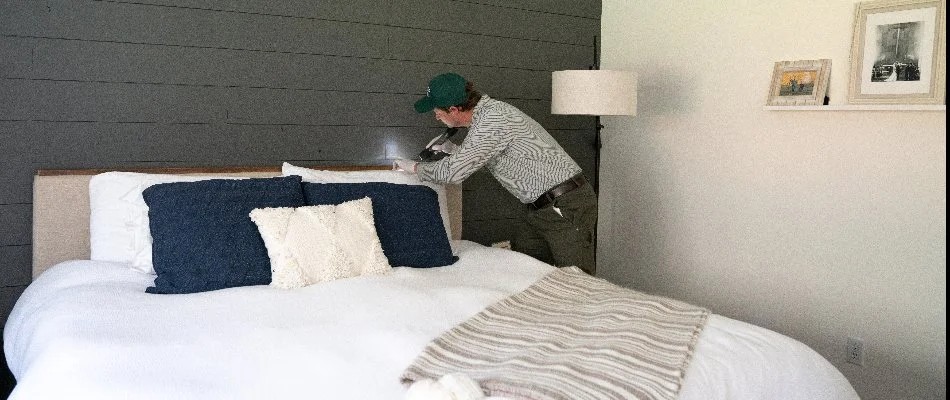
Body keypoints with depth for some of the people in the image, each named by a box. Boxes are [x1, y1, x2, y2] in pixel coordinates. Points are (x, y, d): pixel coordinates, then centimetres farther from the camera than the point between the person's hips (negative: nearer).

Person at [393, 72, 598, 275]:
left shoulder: (493, 119, -21)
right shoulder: (490, 110, 11)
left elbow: (453, 172, -20)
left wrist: (415, 167, -2)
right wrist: (454, 149, 17)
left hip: (566, 207, -10)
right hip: (542, 208, 10)